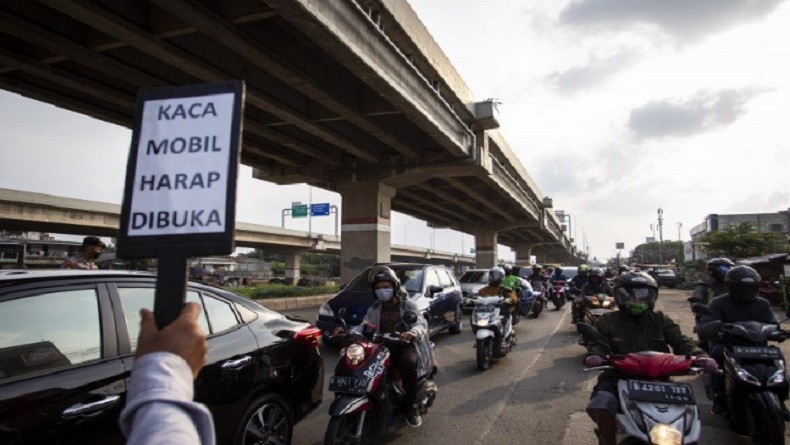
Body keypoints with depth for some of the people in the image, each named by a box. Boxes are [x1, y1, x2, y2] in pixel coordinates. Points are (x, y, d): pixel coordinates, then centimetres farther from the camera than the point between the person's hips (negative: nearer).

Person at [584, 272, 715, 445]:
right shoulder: (608, 321, 6)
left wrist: (699, 355, -18)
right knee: (602, 404, -29)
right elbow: (597, 344, -4)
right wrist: (594, 356, -28)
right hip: (618, 378, -2)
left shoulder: (660, 320, 13)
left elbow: (681, 341, 3)